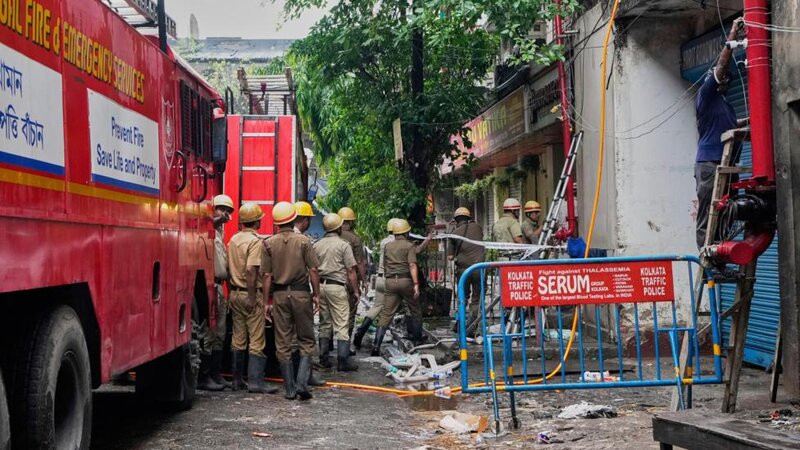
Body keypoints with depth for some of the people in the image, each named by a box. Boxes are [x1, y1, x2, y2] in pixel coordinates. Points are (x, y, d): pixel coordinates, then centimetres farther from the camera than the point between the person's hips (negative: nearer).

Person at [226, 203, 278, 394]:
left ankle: (238, 380, 16)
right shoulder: (255, 241, -13)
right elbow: (250, 270, -22)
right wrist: (252, 296, -19)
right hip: (250, 294, -8)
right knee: (256, 341, -4)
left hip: (235, 294, 8)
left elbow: (228, 267, 13)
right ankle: (255, 382, -6)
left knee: (238, 340, 12)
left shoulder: (233, 239, 11)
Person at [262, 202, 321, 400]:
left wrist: (267, 302, 4)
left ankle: (290, 389, 10)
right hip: (301, 293, -2)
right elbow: (313, 270, -6)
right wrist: (316, 295, 2)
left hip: (279, 294, 2)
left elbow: (267, 275, -1)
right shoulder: (303, 241, -4)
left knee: (283, 343, 8)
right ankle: (302, 382, -6)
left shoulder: (269, 243, 0)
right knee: (306, 340, 8)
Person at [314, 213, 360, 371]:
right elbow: (351, 271, -8)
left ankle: (323, 358, 16)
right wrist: (355, 290, -1)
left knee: (324, 324, 14)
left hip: (320, 285, 5)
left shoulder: (317, 245, 8)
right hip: (337, 287, -5)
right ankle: (343, 361, -5)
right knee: (341, 325, -3)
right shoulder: (343, 245, -6)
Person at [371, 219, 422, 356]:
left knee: (386, 314, 0)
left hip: (390, 281, 4)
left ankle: (376, 345, -11)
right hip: (405, 280, -4)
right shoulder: (409, 246, -2)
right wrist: (416, 284, -16)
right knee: (415, 311, 15)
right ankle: (417, 340, 24)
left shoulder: (388, 246, 14)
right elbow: (412, 265, -12)